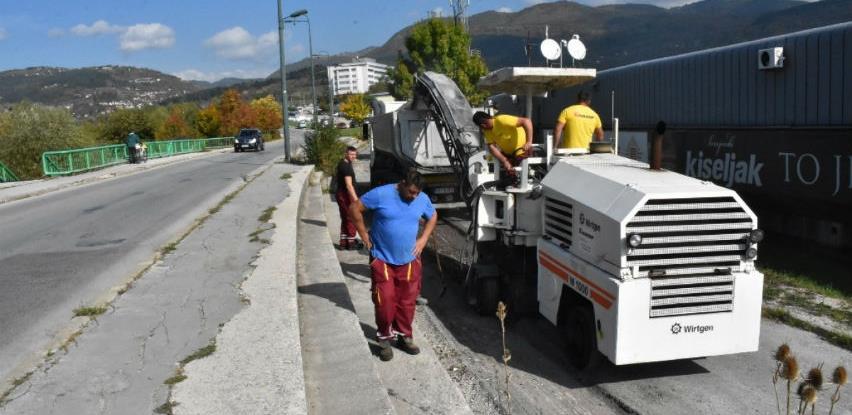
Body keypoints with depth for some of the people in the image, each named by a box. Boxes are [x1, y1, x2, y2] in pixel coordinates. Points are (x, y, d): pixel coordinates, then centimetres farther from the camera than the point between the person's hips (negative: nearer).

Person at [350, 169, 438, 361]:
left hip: (409, 261, 4)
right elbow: (355, 208, -8)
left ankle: (404, 336, 26)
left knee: (407, 302, 9)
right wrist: (364, 235, -8)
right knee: (385, 301, -4)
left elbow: (433, 217, 17)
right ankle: (385, 339, 13)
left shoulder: (422, 199, -2)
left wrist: (423, 239, 6)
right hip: (382, 260, -3)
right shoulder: (381, 194, -16)